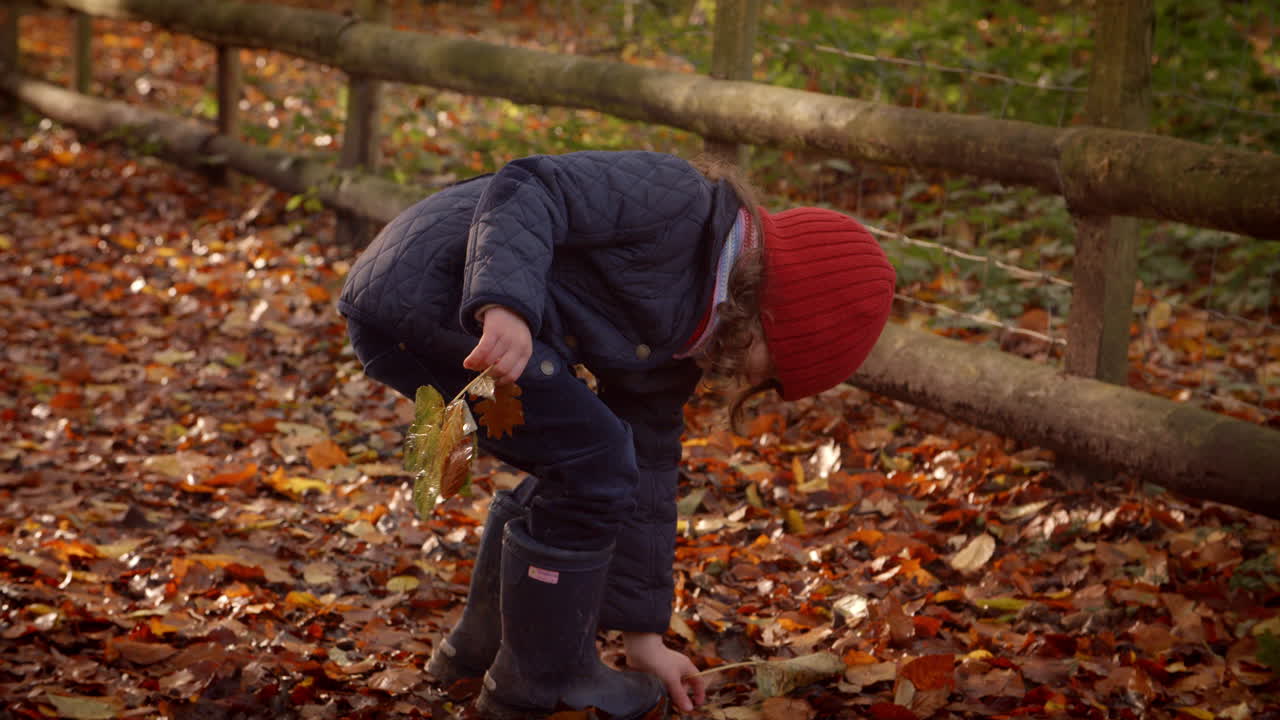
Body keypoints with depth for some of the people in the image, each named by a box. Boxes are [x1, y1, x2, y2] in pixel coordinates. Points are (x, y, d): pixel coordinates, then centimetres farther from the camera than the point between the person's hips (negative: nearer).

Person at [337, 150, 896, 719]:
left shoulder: (674, 346, 14)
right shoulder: (677, 203, -11)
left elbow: (644, 479, 18)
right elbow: (525, 191, -21)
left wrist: (644, 638, 19)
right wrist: (505, 304, -38)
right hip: (422, 286, -10)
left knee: (582, 470, 17)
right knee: (590, 464, -9)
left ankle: (480, 646, 29)